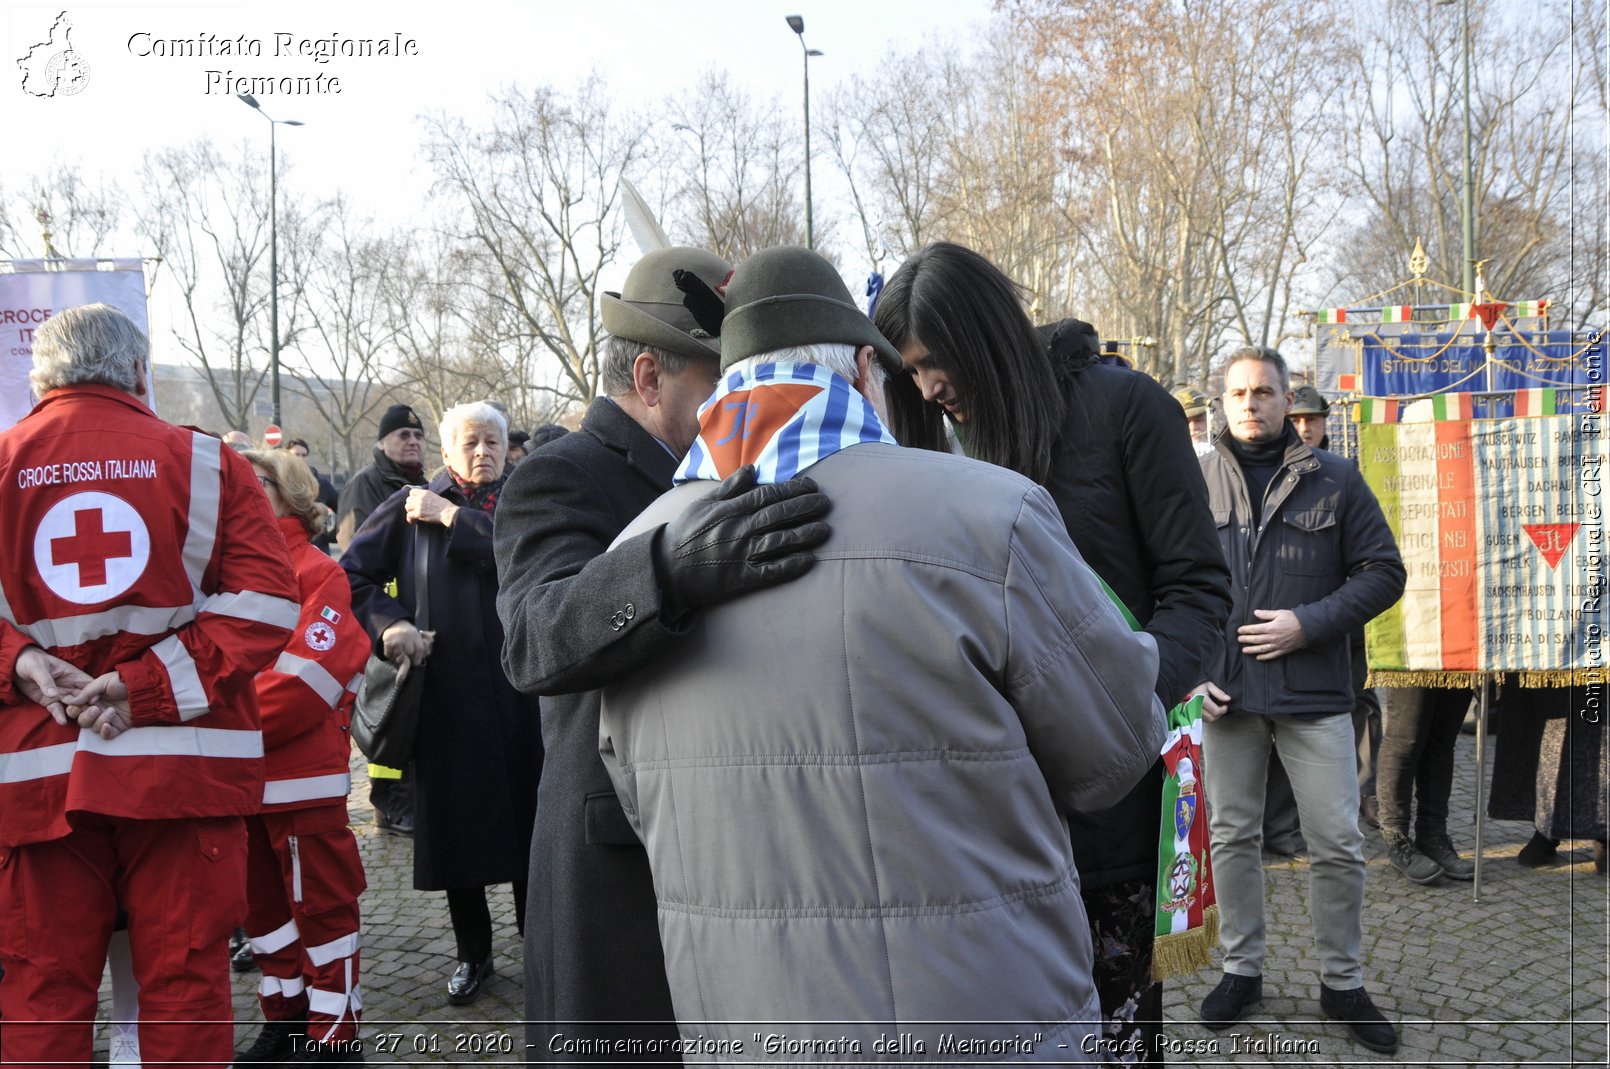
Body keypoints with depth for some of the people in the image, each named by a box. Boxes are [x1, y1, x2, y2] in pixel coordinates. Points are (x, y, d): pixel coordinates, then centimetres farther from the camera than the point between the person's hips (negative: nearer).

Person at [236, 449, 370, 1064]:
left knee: (321, 904, 4)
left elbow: (306, 681, -18)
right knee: (261, 901, 17)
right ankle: (285, 1018, 32)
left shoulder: (318, 575, -8)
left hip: (302, 777, -7)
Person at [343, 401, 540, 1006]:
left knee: (528, 815, 4)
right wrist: (390, 622, -8)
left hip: (517, 688, 0)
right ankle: (473, 952, 24)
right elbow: (352, 575, 8)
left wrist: (455, 518, -9)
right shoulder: (410, 507, 7)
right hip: (444, 690, 0)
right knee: (454, 821, 7)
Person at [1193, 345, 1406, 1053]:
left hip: (1314, 691, -1)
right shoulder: (1197, 481, 4)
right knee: (1232, 835, 12)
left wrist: (1309, 623, -11)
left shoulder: (1335, 479, 3)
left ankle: (1342, 983, 23)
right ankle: (1241, 968, 29)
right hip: (1227, 691, 1)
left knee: (1338, 845, 5)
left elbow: (1383, 572, 2)